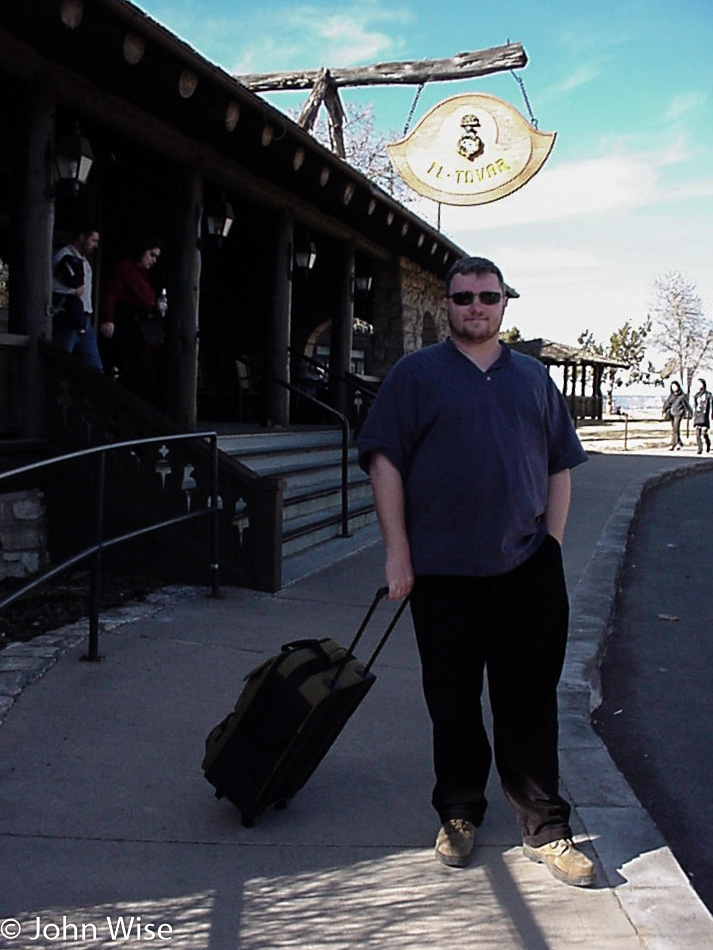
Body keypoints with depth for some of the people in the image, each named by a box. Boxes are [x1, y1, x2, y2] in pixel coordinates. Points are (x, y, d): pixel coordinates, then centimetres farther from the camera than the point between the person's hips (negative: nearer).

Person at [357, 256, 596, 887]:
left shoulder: (533, 377, 14)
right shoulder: (416, 374, 5)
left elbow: (560, 467, 15)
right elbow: (385, 461, -1)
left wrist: (551, 547, 6)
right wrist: (397, 552, -7)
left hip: (527, 569, 2)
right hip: (443, 570, -1)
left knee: (530, 703, 4)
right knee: (452, 703, 9)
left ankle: (545, 829, 16)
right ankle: (459, 815, 27)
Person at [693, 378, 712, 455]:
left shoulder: (708, 394, 1)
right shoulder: (696, 395, 15)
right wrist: (694, 416, 16)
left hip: (704, 416, -4)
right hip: (697, 416, 4)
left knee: (704, 433, -7)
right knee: (698, 433, -5)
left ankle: (708, 444, 21)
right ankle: (700, 449, -3)